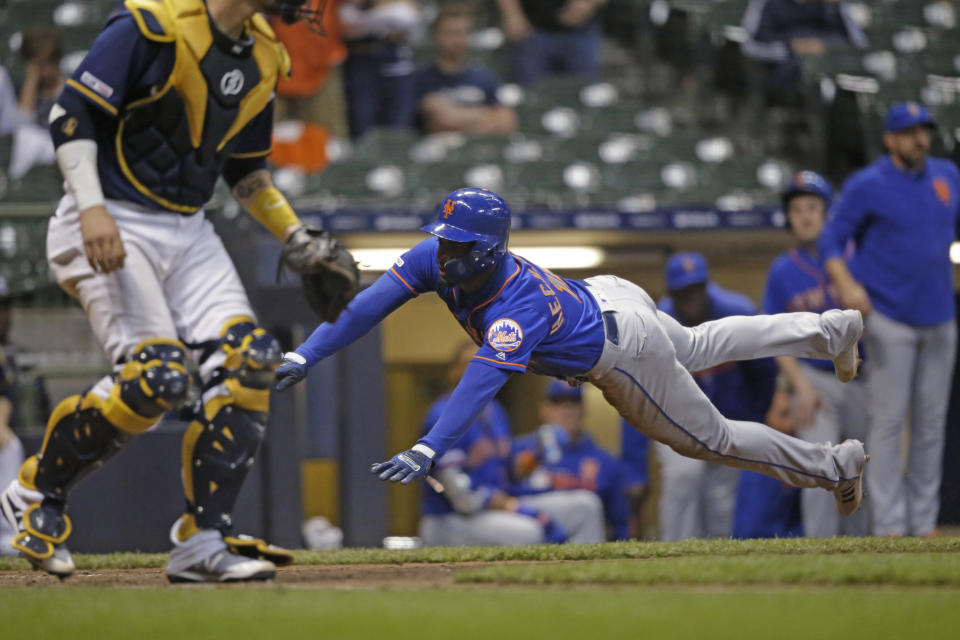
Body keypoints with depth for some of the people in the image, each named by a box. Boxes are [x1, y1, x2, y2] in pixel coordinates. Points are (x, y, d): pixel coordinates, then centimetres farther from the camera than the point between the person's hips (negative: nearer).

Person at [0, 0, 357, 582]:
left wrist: (297, 238, 12)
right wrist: (91, 208, -28)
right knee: (157, 377, -20)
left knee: (248, 359, -10)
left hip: (188, 231, 8)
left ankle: (203, 541, -5)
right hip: (112, 226, -8)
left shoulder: (263, 58, 9)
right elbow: (71, 115, -17)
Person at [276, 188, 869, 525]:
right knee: (699, 346, 32)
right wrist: (303, 357, -37)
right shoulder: (436, 258, -25)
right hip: (601, 293, 8)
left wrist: (428, 451, -68)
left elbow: (485, 377, -57)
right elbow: (371, 305, -27)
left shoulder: (520, 307, -44)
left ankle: (835, 465, 28)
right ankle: (831, 331, 51)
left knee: (711, 437, 9)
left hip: (621, 353, -8)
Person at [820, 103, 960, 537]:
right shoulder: (867, 186, -9)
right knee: (887, 421, -7)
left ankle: (924, 522, 13)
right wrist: (846, 284, -23)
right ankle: (889, 526, -5)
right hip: (889, 320, -6)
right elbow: (831, 241, -7)